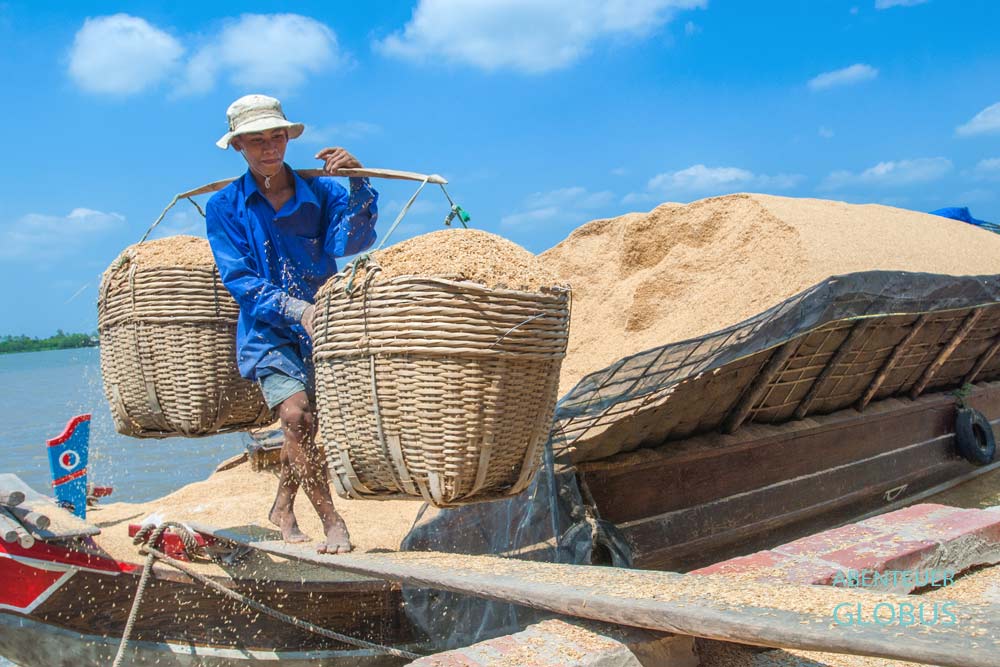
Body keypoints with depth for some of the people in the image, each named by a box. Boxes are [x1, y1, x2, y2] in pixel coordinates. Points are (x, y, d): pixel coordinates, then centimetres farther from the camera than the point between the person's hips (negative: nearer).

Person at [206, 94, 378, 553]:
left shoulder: (320, 192, 2)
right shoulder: (224, 207, 0)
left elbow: (350, 242, -14)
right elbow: (239, 280, -7)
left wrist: (358, 184, -28)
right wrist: (296, 311, -20)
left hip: (324, 325, 2)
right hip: (268, 331, -1)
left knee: (304, 422, 3)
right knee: (296, 413, -19)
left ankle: (283, 507, 30)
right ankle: (333, 523, -8)